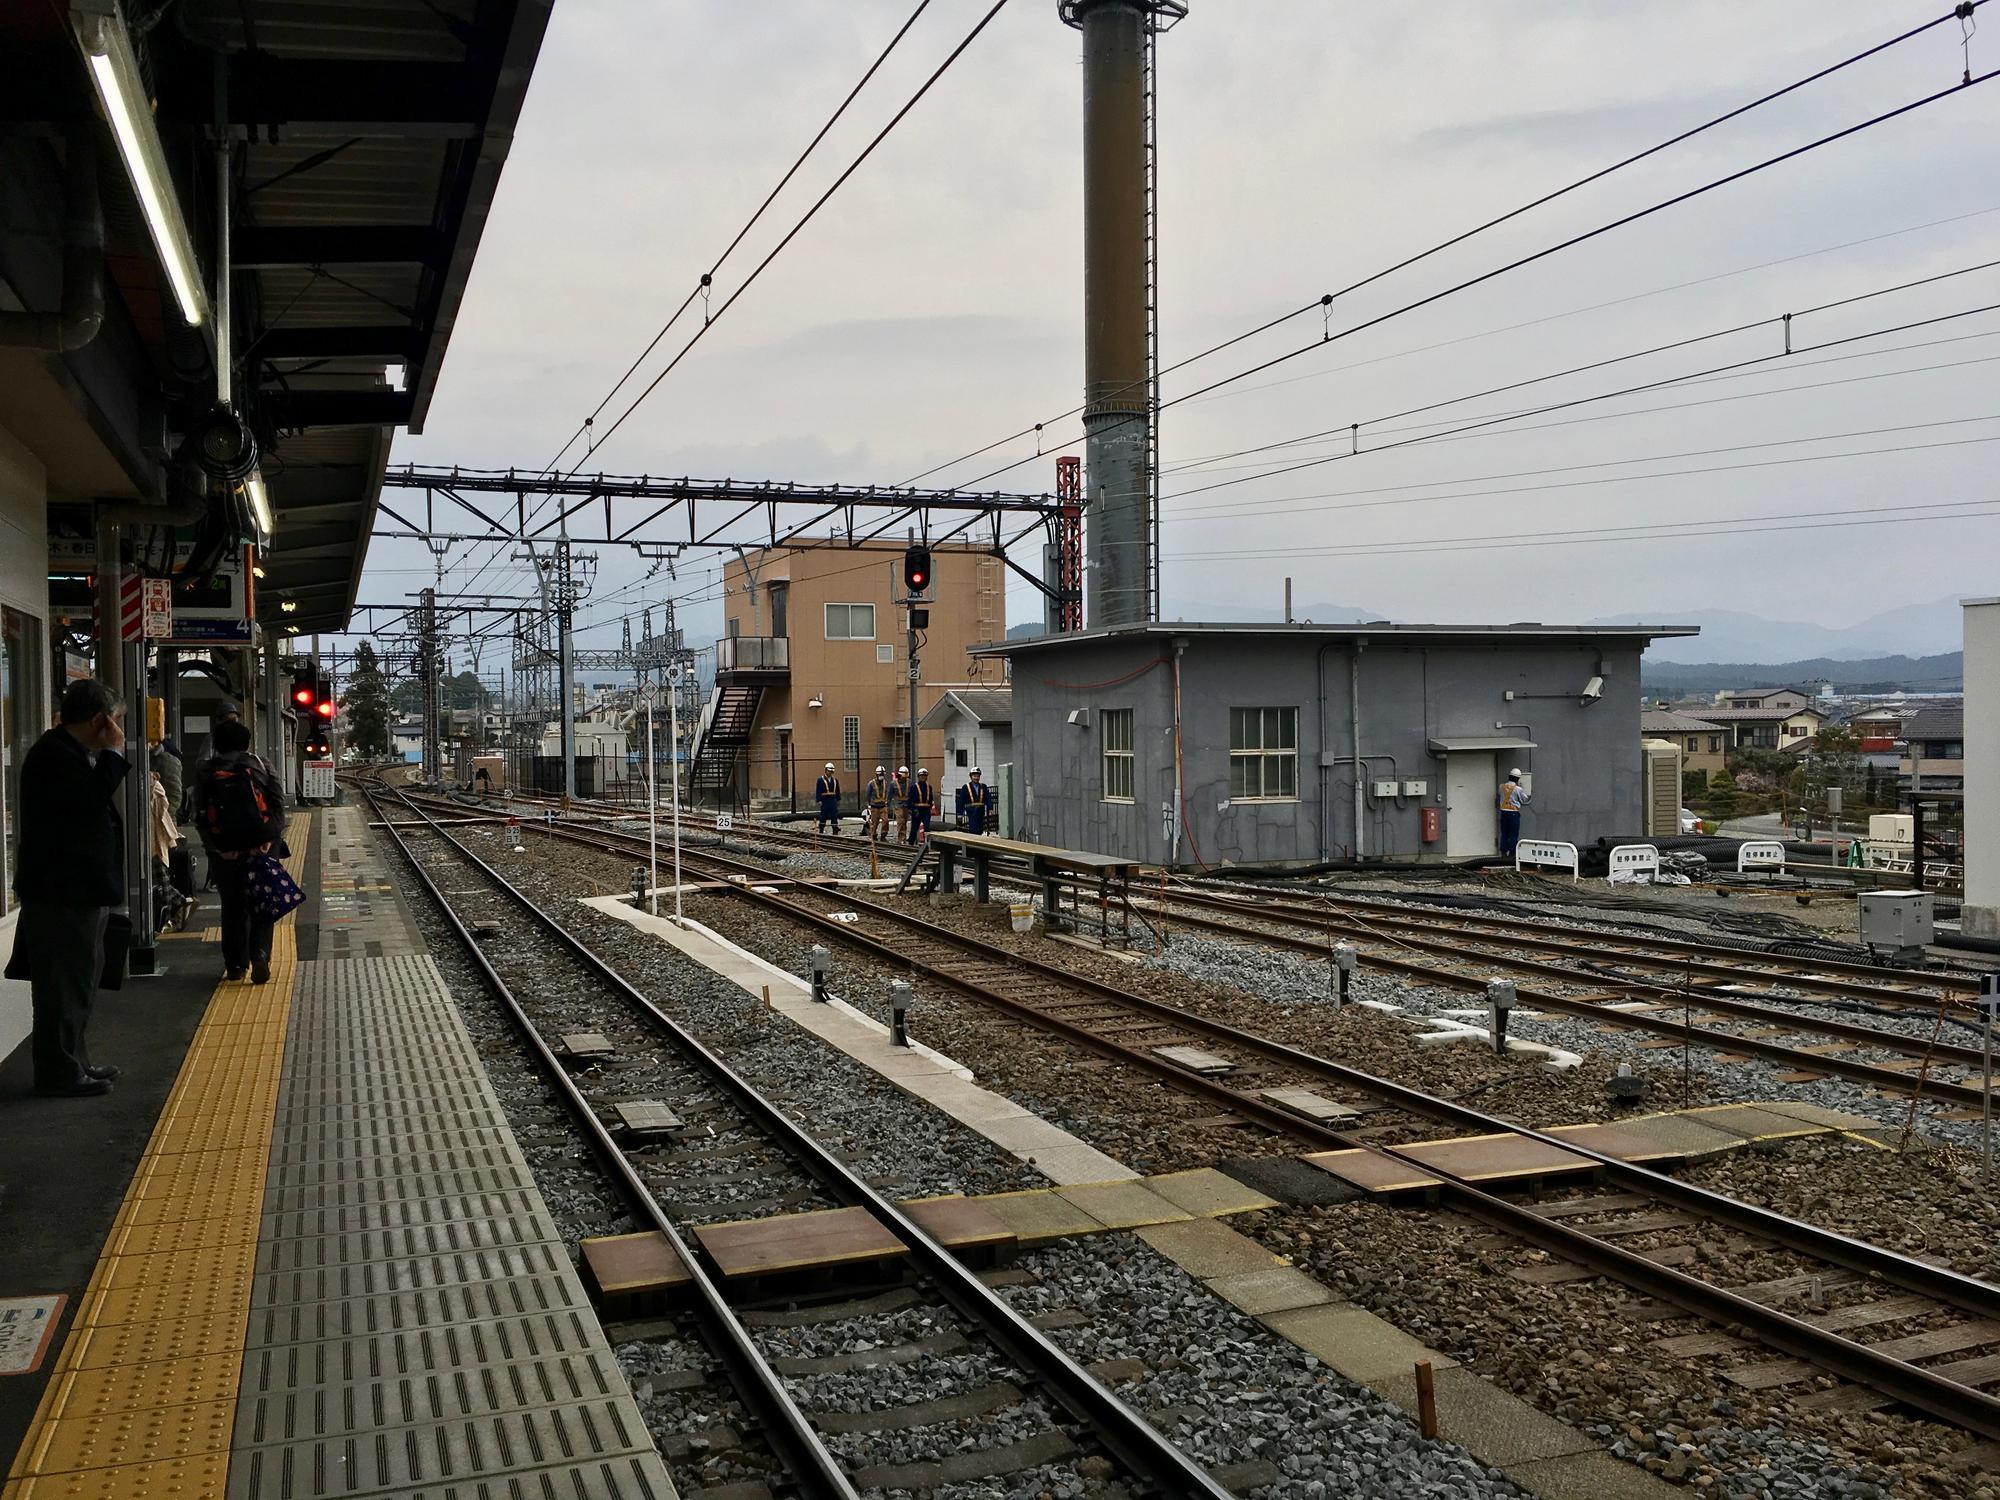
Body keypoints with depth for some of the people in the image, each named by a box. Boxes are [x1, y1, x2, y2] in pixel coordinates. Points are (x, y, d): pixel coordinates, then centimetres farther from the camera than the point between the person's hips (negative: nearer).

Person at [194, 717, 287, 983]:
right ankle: (259, 956, -11)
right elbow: (278, 805, -5)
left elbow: (200, 815, -4)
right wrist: (272, 839, -10)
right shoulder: (260, 766, 5)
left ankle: (235, 965, 15)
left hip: (223, 851, 1)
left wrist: (214, 847, -8)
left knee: (232, 906, 12)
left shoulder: (205, 773, 5)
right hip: (259, 846, 0)